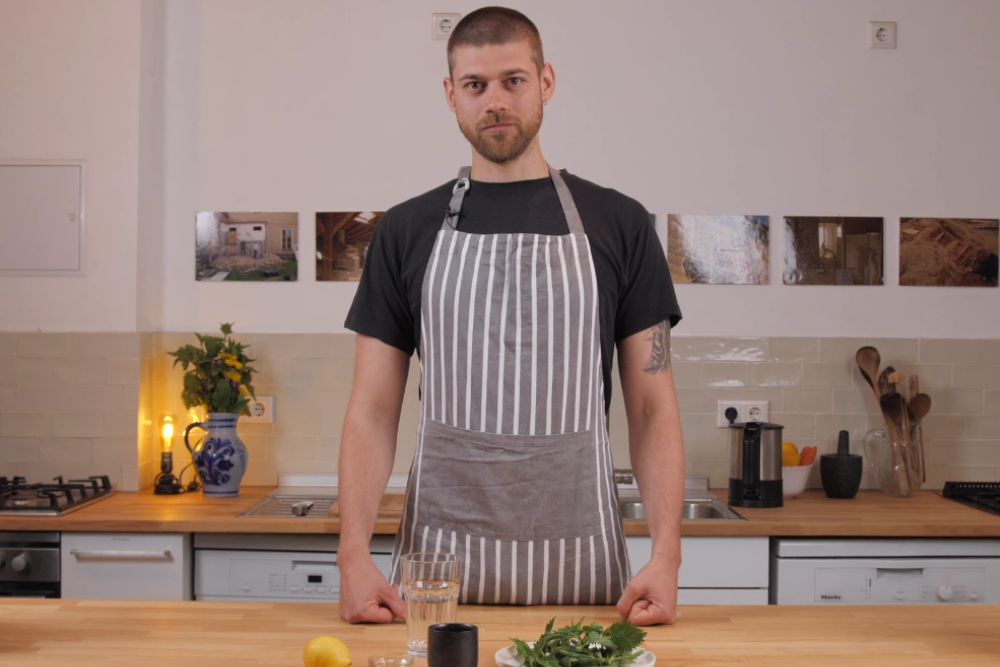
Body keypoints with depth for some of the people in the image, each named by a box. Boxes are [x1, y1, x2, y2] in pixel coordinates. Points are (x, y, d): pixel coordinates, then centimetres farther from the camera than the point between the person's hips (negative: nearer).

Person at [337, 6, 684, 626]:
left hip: (579, 559, 0)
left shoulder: (619, 224, 4)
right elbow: (374, 412, 3)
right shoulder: (408, 230, 6)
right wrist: (354, 554, -10)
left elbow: (653, 407, 2)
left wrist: (667, 554, -11)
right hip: (441, 555, 1)